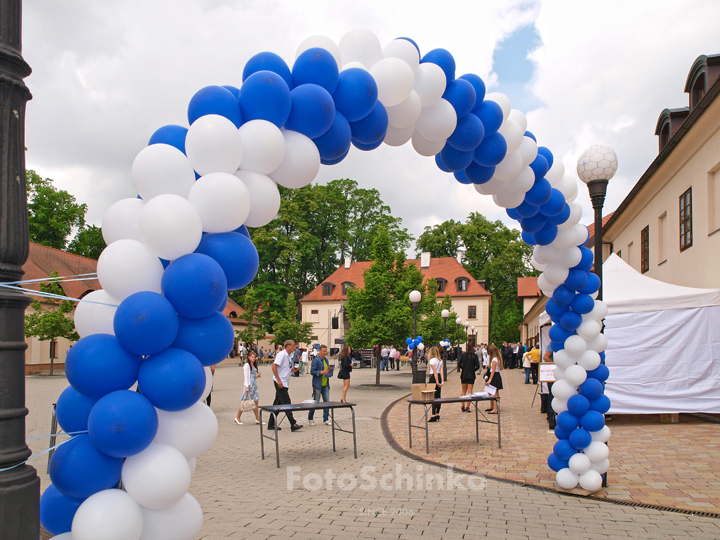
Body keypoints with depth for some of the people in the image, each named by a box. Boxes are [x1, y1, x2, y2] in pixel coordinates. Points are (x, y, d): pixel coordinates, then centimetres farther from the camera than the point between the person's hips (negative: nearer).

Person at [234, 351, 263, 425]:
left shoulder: (254, 365, 16)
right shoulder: (247, 365, -7)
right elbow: (246, 377, -13)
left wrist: (257, 376, 3)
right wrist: (247, 387, -17)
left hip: (254, 385, 8)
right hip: (249, 385, -8)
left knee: (255, 402, 5)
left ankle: (257, 419, 7)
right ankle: (237, 418, 9)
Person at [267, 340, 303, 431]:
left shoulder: (288, 355, 14)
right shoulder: (281, 354, -14)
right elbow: (274, 366, -20)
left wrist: (292, 369, 4)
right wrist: (278, 380, -22)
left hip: (284, 383, 9)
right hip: (280, 383, -9)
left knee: (277, 403, 13)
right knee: (286, 403, -8)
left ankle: (271, 424, 19)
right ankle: (293, 424, -6)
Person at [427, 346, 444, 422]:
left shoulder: (432, 360, -12)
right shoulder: (440, 360, 10)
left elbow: (435, 372, -14)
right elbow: (441, 371, 2)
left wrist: (437, 382, -13)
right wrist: (442, 381, -4)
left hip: (433, 378, -7)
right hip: (439, 377, 8)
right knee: (438, 397, 11)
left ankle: (434, 416, -10)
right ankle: (437, 414, 17)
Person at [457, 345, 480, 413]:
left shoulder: (463, 355, -2)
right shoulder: (475, 356, -7)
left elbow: (459, 364, -4)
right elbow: (477, 366, -10)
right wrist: (473, 370, 9)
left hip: (464, 375, 2)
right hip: (471, 375, -2)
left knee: (464, 391, 14)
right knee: (470, 391, 3)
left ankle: (463, 406, 13)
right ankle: (467, 407, -2)